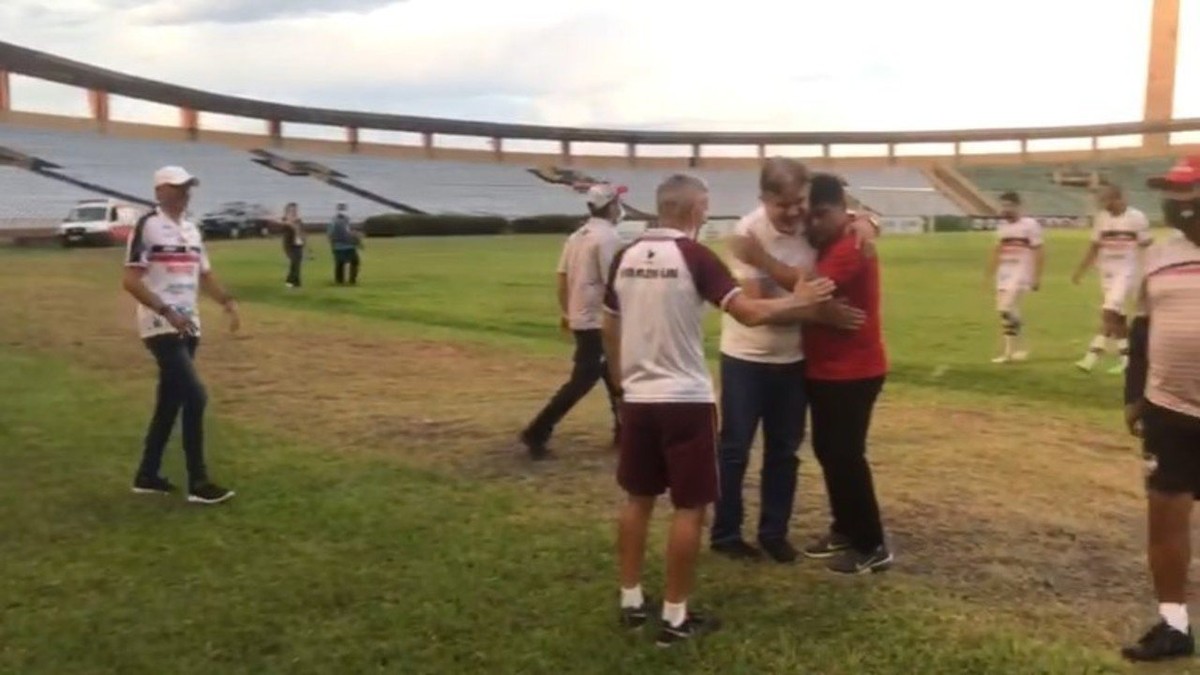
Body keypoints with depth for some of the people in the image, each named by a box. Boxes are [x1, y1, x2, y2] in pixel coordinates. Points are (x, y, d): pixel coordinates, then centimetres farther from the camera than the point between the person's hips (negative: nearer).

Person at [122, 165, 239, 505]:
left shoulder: (191, 229, 14)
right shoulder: (147, 226, -10)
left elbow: (204, 274, 19)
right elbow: (130, 281, -16)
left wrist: (228, 301, 1)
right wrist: (167, 311, -25)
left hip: (188, 327, 8)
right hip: (161, 327, -8)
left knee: (170, 402, 13)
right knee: (195, 396, -14)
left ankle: (147, 476, 25)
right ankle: (198, 483, -7)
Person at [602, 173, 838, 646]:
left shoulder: (625, 258, 5)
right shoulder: (694, 256, -12)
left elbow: (609, 330, 12)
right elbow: (749, 313, -18)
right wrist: (797, 301, -2)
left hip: (637, 398, 6)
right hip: (685, 400, -6)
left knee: (637, 499, 17)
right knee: (689, 507, 4)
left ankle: (631, 602, 25)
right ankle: (676, 617, 10)